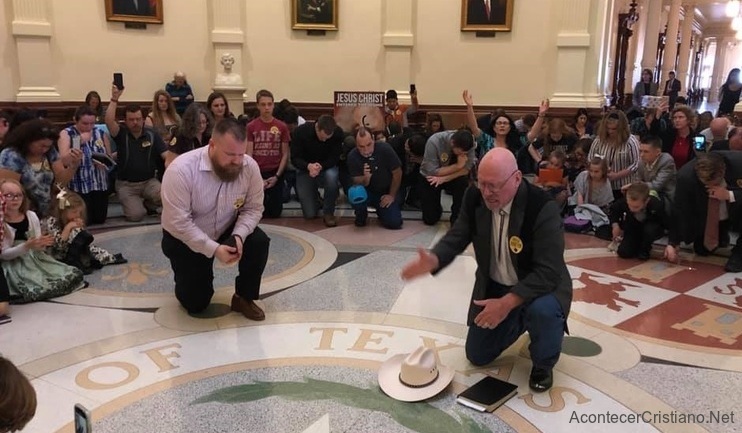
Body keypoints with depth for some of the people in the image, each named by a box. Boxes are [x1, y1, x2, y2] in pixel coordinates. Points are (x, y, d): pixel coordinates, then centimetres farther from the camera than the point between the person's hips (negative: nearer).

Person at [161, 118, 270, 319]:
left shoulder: (250, 167, -19)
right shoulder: (181, 170, -30)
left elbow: (253, 209, -12)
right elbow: (179, 223, -29)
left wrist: (238, 236, -30)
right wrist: (214, 249, -34)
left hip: (227, 231, 3)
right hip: (184, 240, -3)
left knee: (259, 241, -25)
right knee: (195, 303, -4)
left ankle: (243, 297, -3)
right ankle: (190, 279, 32)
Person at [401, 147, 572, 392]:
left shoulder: (542, 207, -30)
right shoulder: (475, 197, -15)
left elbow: (549, 272, -32)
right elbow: (458, 236, -9)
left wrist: (507, 303, -40)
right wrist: (433, 260, -31)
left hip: (540, 285, -4)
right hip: (493, 286, 5)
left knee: (543, 311, -39)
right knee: (477, 356, 8)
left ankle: (543, 365, -4)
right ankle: (520, 322, 35)